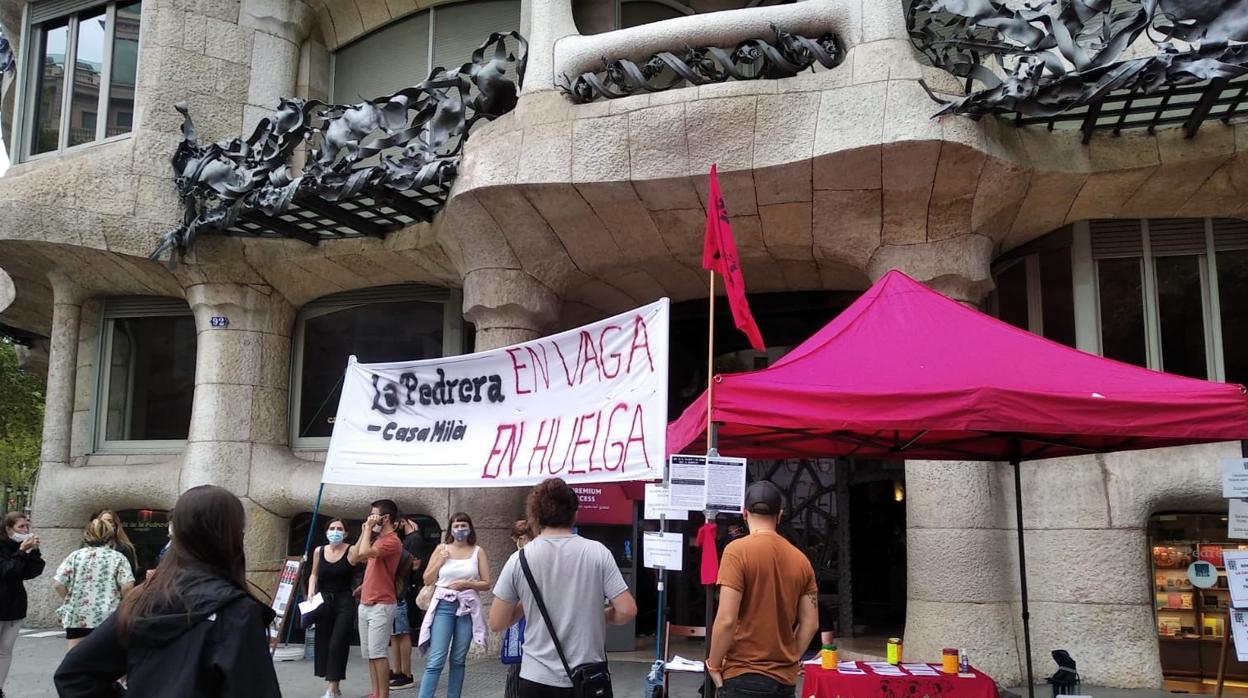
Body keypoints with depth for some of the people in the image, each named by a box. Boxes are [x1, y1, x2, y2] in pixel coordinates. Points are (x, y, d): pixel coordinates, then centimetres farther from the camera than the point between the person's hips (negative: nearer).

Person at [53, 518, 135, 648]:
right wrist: (119, 601, 7)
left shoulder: (74, 556, 6)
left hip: (77, 616, 2)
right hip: (108, 618, -2)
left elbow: (58, 584, -1)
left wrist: (71, 600, 14)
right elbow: (127, 586, -12)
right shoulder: (118, 558, 0)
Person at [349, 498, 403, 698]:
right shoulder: (376, 540, 18)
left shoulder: (392, 541, -13)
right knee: (369, 653, 10)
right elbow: (353, 558, 14)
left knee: (378, 653, -10)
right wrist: (364, 532, 10)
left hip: (381, 605, -9)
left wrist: (369, 529, -13)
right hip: (365, 604, 9)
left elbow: (364, 553, -26)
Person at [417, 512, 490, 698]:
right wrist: (440, 561, -5)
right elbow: (427, 580, 8)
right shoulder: (441, 549, 5)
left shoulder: (477, 552, 4)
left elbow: (486, 584, 4)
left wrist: (466, 583, -12)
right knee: (436, 660, -8)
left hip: (467, 607, 1)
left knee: (458, 660, 8)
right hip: (444, 606, -1)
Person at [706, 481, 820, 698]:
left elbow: (726, 620, -17)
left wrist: (714, 665, -4)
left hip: (744, 675, -6)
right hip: (785, 678, 6)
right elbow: (810, 623, 7)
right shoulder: (800, 559, 5)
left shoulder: (737, 550, -12)